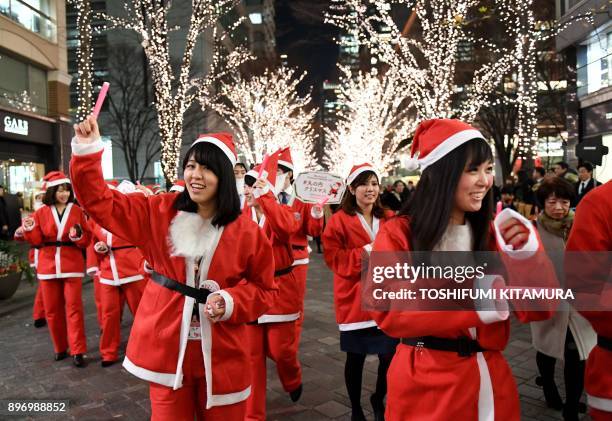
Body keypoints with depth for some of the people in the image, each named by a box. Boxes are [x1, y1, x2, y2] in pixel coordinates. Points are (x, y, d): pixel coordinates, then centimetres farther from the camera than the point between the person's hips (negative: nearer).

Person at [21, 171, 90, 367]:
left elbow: (86, 240, 0)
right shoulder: (41, 213, 4)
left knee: (74, 307, -4)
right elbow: (37, 241, 4)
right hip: (48, 266, 2)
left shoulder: (77, 211, 0)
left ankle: (77, 351, 1)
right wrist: (29, 229, -14)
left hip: (72, 265, -2)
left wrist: (78, 236, -21)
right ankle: (60, 348, 25)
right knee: (52, 309, 9)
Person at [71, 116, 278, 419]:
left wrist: (230, 302, -17)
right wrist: (87, 151, -11)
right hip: (166, 349, 1)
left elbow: (264, 289, 0)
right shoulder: (159, 213, -2)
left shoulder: (246, 233, -8)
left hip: (221, 357, -1)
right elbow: (101, 203, 0)